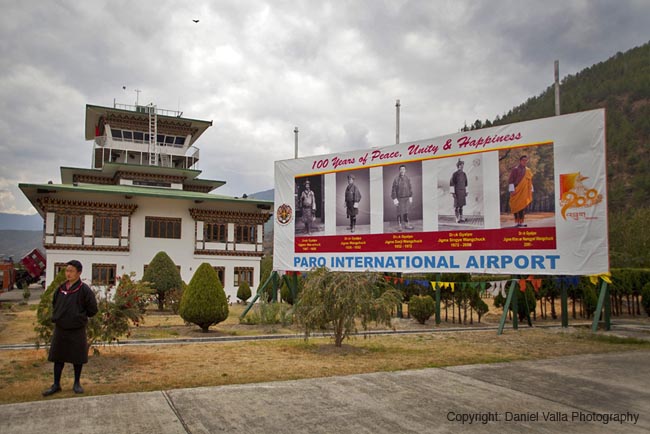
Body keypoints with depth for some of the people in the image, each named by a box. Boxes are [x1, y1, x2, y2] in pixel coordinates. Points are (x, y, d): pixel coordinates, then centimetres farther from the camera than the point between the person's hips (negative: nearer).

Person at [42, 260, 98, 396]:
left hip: (77, 330, -4)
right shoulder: (61, 288, 2)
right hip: (60, 329, 4)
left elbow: (92, 309, -6)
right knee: (58, 357, 11)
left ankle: (77, 383, 24)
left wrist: (80, 316, 1)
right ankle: (56, 385, 24)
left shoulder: (84, 289, -12)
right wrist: (56, 316, 10)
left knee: (77, 357, 8)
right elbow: (54, 303, 20)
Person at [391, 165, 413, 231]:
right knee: (400, 213, -1)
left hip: (406, 198, 4)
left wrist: (410, 197, 10)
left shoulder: (407, 179, 3)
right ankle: (399, 226, 8)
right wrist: (394, 199, -13)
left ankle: (406, 224, 21)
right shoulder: (396, 179, -11)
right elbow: (393, 190, -10)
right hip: (399, 198, -4)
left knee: (406, 212, 12)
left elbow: (410, 188, 12)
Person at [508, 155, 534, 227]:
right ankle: (517, 222, 0)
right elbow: (511, 180, -8)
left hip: (525, 191, 5)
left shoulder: (528, 171, 14)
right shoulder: (515, 169, -3)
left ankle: (521, 222, 8)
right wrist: (512, 190, -15)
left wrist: (531, 190, 15)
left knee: (523, 206, 3)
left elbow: (530, 181, 20)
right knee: (517, 206, -4)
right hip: (517, 191, -5)